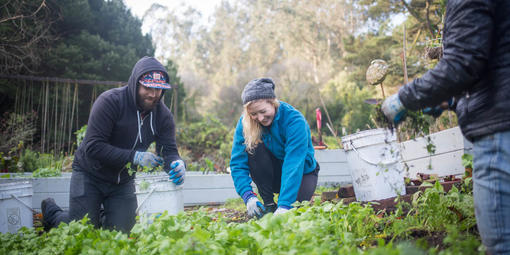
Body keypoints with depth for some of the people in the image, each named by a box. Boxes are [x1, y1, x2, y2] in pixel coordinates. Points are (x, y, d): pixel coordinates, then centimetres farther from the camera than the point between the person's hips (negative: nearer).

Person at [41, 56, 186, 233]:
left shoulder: (163, 115, -7)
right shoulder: (110, 102, -23)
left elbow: (169, 150, -11)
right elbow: (93, 147, -28)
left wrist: (177, 164, -36)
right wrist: (134, 157, -36)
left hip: (123, 182, 5)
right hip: (90, 174, -4)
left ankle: (101, 216, 38)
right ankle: (51, 211, 28)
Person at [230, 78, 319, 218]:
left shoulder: (294, 120, -28)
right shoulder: (244, 123, -17)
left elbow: (294, 165, -37)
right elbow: (237, 163, -20)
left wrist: (284, 205, -47)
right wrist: (248, 196, -36)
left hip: (302, 171, -3)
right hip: (272, 173, 3)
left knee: (293, 206, -31)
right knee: (254, 148, -27)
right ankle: (268, 204, -15)